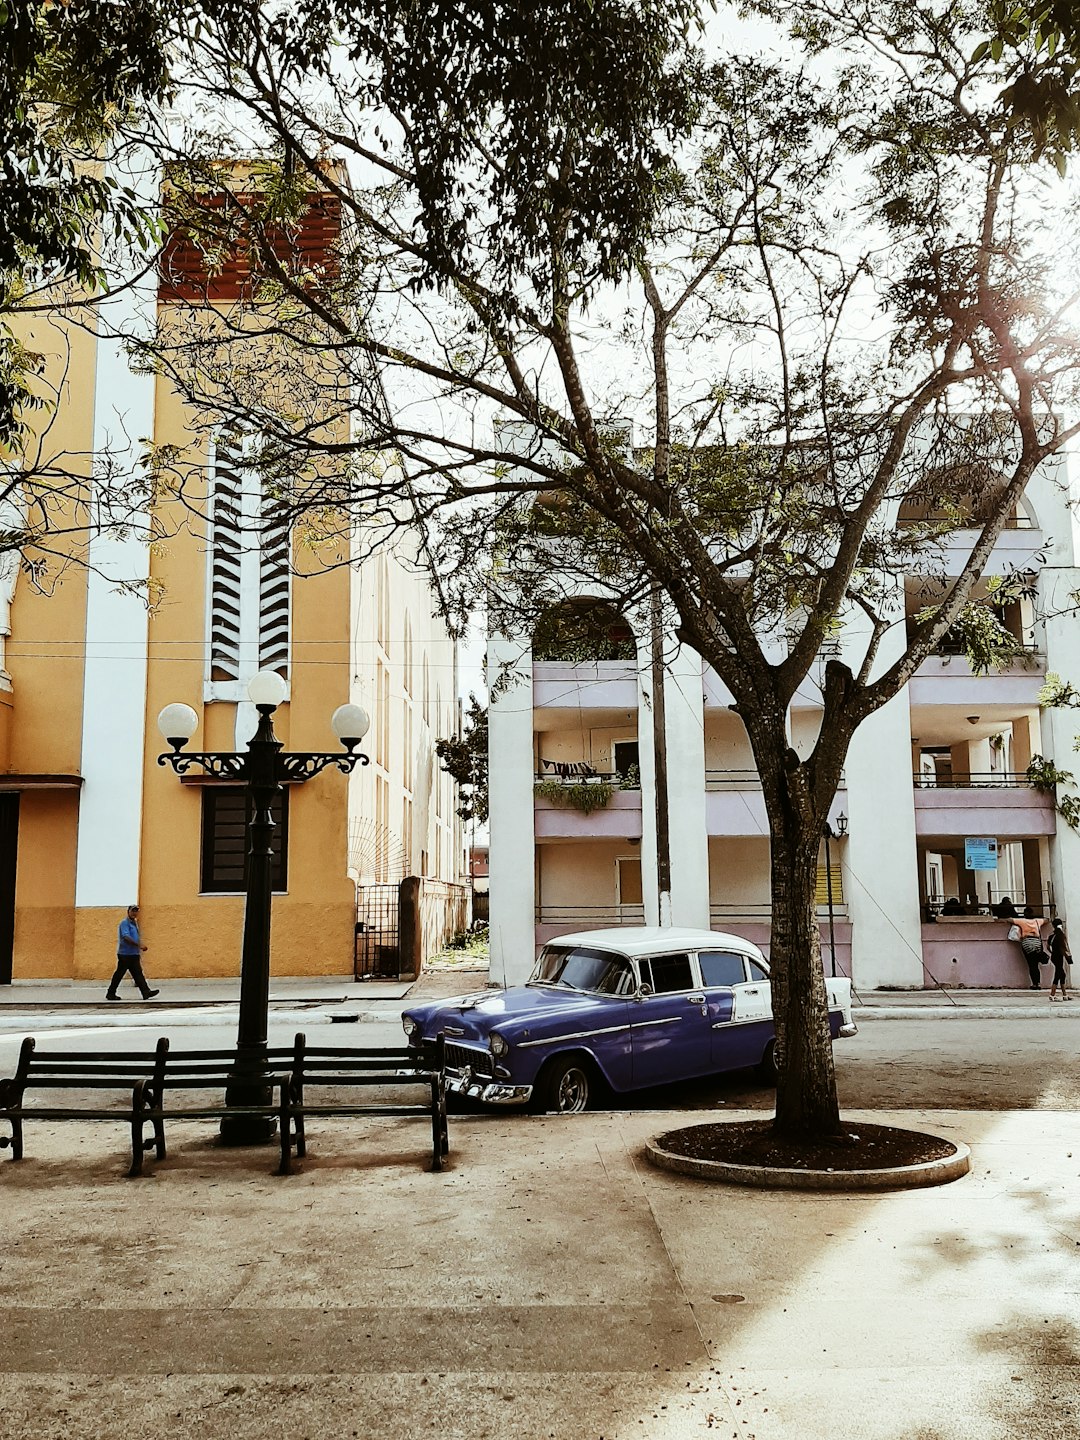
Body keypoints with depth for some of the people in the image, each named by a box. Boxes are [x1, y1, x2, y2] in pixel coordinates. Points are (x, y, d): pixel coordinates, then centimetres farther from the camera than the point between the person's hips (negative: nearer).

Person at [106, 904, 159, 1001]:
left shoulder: (134, 923, 17)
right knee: (119, 974, -1)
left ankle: (146, 992, -7)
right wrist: (139, 945, -25)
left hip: (134, 954, 8)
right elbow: (126, 937, -22)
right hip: (125, 954, -8)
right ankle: (110, 993, 10)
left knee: (138, 973, 1)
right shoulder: (125, 923, -10)